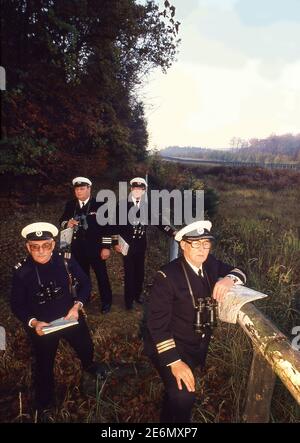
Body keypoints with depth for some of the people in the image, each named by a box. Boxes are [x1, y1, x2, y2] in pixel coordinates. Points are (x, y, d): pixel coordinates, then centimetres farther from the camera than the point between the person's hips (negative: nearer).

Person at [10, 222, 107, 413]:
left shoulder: (66, 260, -21)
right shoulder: (22, 271, -22)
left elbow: (85, 283, -9)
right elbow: (17, 305, -11)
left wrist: (77, 306, -23)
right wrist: (33, 322, -26)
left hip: (70, 316, 2)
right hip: (41, 325, -1)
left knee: (86, 347, 26)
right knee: (44, 363, 22)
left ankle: (88, 364, 65)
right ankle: (45, 401, 55)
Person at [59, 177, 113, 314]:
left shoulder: (99, 204, -10)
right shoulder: (70, 205, 2)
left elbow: (106, 226, -11)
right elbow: (62, 220, 7)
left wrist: (106, 247, -13)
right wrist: (67, 223, -18)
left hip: (95, 247, -4)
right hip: (77, 247, 4)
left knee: (101, 275, 8)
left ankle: (106, 301, 26)